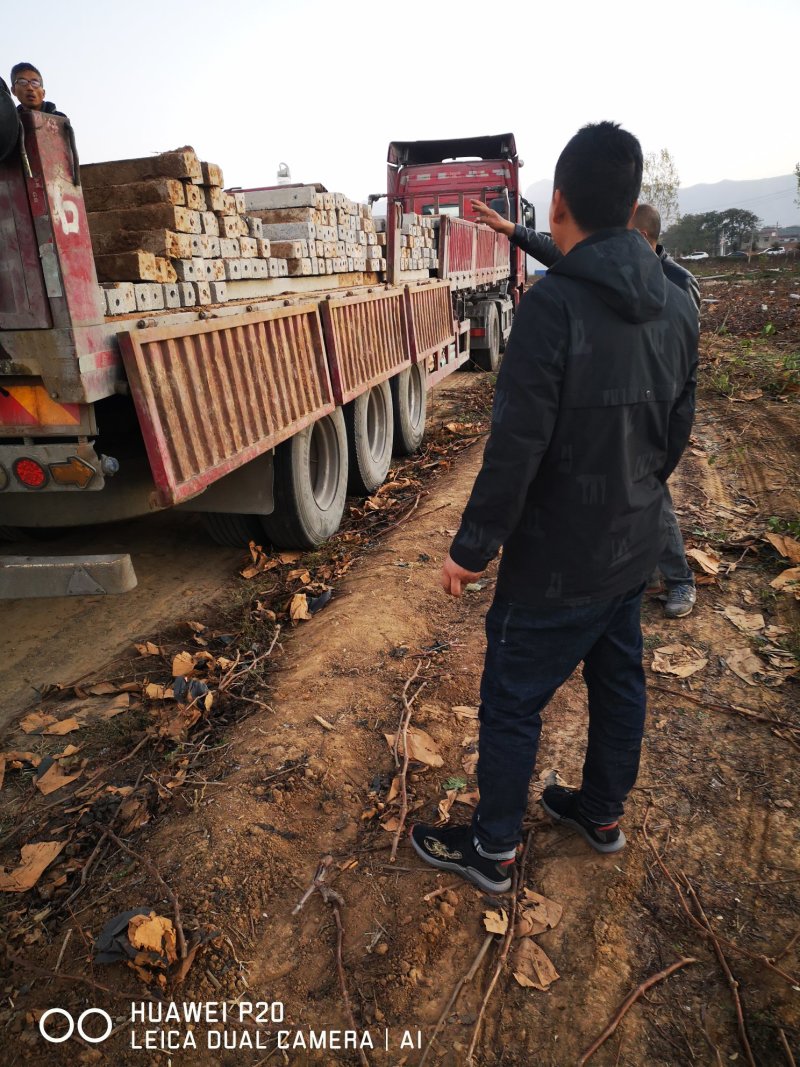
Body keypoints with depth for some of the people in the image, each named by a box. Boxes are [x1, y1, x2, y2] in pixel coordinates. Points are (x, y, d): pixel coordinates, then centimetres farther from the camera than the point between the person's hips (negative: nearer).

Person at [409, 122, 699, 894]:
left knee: (511, 704, 8)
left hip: (555, 565, -8)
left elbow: (516, 448, -24)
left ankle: (491, 850, 27)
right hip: (633, 552, 8)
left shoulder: (554, 304, -23)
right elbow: (677, 431, 10)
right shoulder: (674, 307, 2)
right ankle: (602, 813, 44)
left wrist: (470, 549, -14)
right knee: (618, 683, 22)